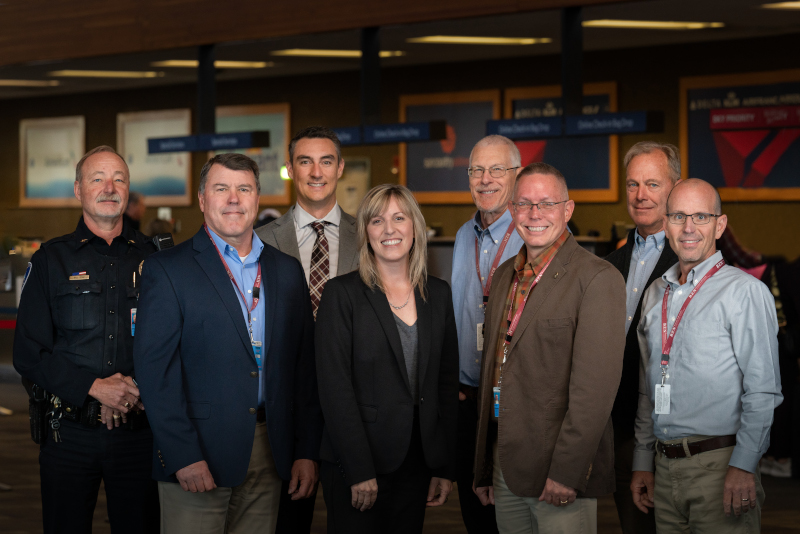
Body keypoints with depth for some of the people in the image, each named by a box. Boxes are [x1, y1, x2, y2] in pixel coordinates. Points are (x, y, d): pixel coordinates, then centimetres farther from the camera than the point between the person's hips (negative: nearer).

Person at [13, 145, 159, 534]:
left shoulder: (152, 259, 7)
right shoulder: (52, 260, 4)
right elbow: (28, 354, -1)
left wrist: (135, 392, -13)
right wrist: (94, 387, -12)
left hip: (138, 432, 1)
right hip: (70, 435, -1)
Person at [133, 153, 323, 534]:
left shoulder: (287, 272, 12)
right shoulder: (168, 270, -2)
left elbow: (305, 366, 11)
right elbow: (154, 370, -8)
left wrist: (307, 451, 4)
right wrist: (184, 456, -15)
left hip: (269, 455, 4)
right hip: (199, 454, -4)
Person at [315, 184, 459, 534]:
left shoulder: (438, 294, 8)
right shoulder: (343, 293, -6)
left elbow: (447, 384, 10)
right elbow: (334, 388, -11)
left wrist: (445, 467, 5)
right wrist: (359, 471, -16)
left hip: (416, 463, 4)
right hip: (354, 466, -4)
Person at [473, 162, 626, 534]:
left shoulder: (597, 279, -11)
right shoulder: (505, 276, 13)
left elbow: (595, 388, -17)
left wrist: (566, 472, -20)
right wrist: (483, 468, 15)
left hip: (560, 475, -6)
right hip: (505, 468, 7)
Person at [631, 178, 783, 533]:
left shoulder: (744, 291, -6)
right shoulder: (655, 294, 14)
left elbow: (762, 391, -11)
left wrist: (743, 466, -17)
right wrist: (642, 462, 16)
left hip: (719, 464, -6)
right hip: (665, 469, 6)